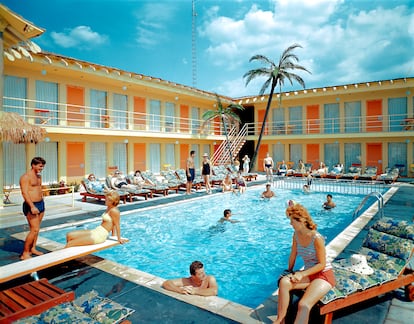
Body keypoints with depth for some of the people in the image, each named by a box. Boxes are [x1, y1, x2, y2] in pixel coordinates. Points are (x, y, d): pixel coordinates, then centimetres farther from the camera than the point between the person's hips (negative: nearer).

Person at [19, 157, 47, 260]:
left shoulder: (39, 176, 14)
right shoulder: (26, 177, -13)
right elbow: (24, 193, -21)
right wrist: (32, 206, -29)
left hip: (41, 204, 8)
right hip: (31, 205, -8)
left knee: (36, 229, 13)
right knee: (34, 229, -10)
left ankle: (33, 248, 25)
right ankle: (25, 253, 0)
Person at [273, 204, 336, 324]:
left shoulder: (317, 238, -22)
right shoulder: (296, 235, -3)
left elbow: (322, 264, -16)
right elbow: (293, 255, 9)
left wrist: (302, 274, -21)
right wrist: (289, 272, 15)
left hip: (324, 275, -6)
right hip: (308, 274, 6)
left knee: (303, 305, -29)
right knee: (284, 282, -25)